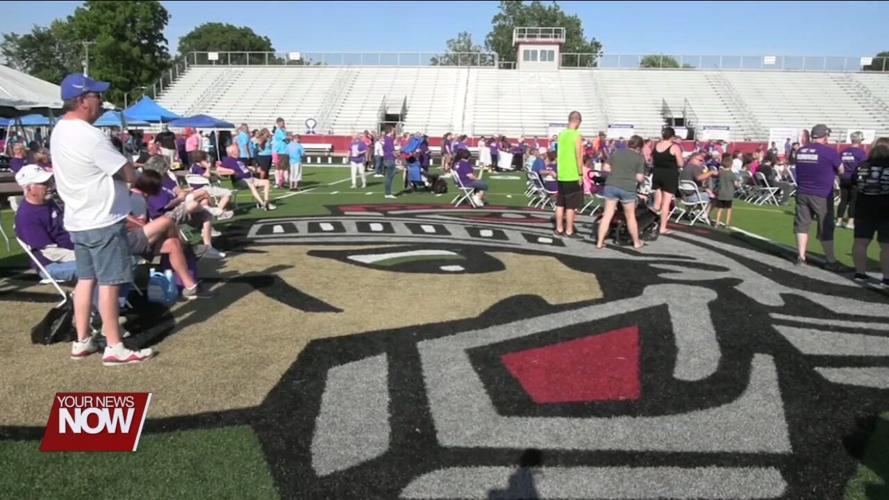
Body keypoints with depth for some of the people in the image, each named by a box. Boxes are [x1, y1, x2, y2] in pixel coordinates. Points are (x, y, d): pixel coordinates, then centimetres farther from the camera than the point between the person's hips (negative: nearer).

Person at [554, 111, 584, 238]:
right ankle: (569, 231, 3)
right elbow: (579, 156, -15)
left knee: (560, 204, 11)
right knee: (571, 205, 0)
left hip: (561, 175, 7)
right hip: (573, 176, -7)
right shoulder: (577, 135, -12)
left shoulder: (561, 135, 9)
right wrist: (580, 174, -9)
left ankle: (559, 229, 16)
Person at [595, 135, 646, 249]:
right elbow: (639, 177, -5)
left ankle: (599, 242, 6)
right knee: (630, 216, 12)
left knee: (607, 215, 7)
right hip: (627, 188, -3)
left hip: (611, 185, 3)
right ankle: (636, 242, 25)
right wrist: (642, 178, 16)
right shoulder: (639, 158, 0)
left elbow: (605, 167, 8)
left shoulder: (617, 152, 10)